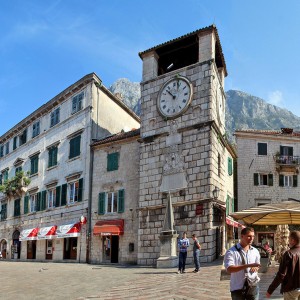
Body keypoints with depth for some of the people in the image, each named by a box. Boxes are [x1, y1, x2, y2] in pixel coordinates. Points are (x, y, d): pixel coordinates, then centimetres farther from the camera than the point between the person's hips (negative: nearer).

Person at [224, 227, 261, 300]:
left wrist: (256, 268, -4)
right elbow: (229, 269, -25)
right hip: (238, 288, -4)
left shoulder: (255, 251, 7)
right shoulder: (231, 252, -12)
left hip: (253, 287, 4)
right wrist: (248, 265, -32)